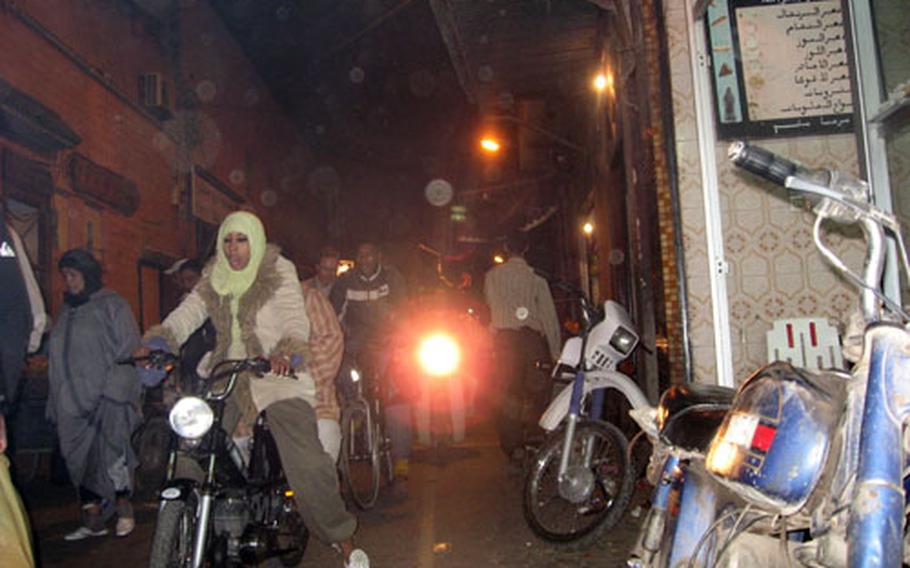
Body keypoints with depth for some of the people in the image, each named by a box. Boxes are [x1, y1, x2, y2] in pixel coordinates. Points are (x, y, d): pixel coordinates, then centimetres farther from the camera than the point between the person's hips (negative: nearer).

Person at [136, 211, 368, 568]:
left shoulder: (278, 271, 0)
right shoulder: (212, 279, 15)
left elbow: (294, 317, -12)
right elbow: (188, 313, 2)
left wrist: (287, 352, -33)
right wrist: (157, 341, -18)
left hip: (276, 377, -5)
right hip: (228, 379, 5)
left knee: (306, 462, -14)